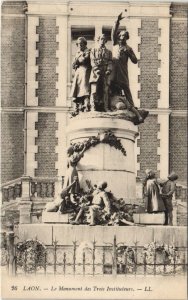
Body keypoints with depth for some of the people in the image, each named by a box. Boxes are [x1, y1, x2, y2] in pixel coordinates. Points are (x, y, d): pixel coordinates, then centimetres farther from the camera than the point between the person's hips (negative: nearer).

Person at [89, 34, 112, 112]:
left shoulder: (108, 52, 22)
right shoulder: (93, 50, 16)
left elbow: (110, 62, 10)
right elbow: (92, 61, 3)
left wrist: (109, 70, -11)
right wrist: (96, 69, -14)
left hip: (105, 74, 2)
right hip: (95, 73, -2)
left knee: (105, 91, -2)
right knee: (94, 91, -11)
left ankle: (105, 108, -2)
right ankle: (93, 108, -14)